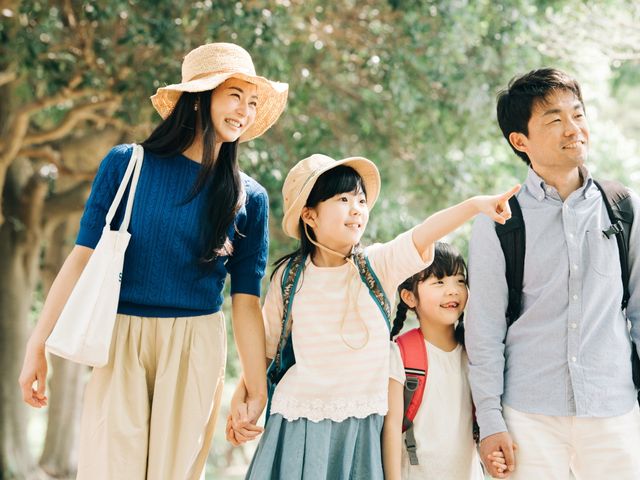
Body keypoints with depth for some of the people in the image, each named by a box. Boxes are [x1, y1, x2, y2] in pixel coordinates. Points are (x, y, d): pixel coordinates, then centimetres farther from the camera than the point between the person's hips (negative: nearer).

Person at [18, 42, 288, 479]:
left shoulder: (249, 198, 4)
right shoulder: (127, 164, -1)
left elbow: (246, 301, 3)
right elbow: (83, 257, -3)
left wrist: (257, 389, 1)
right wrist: (38, 344, -7)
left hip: (196, 349, 1)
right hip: (121, 342, -1)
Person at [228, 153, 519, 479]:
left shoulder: (378, 265, -4)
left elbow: (422, 237, -21)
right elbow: (267, 344, 10)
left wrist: (475, 204, -36)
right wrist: (241, 396, 2)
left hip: (360, 424, 0)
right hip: (299, 423, 0)